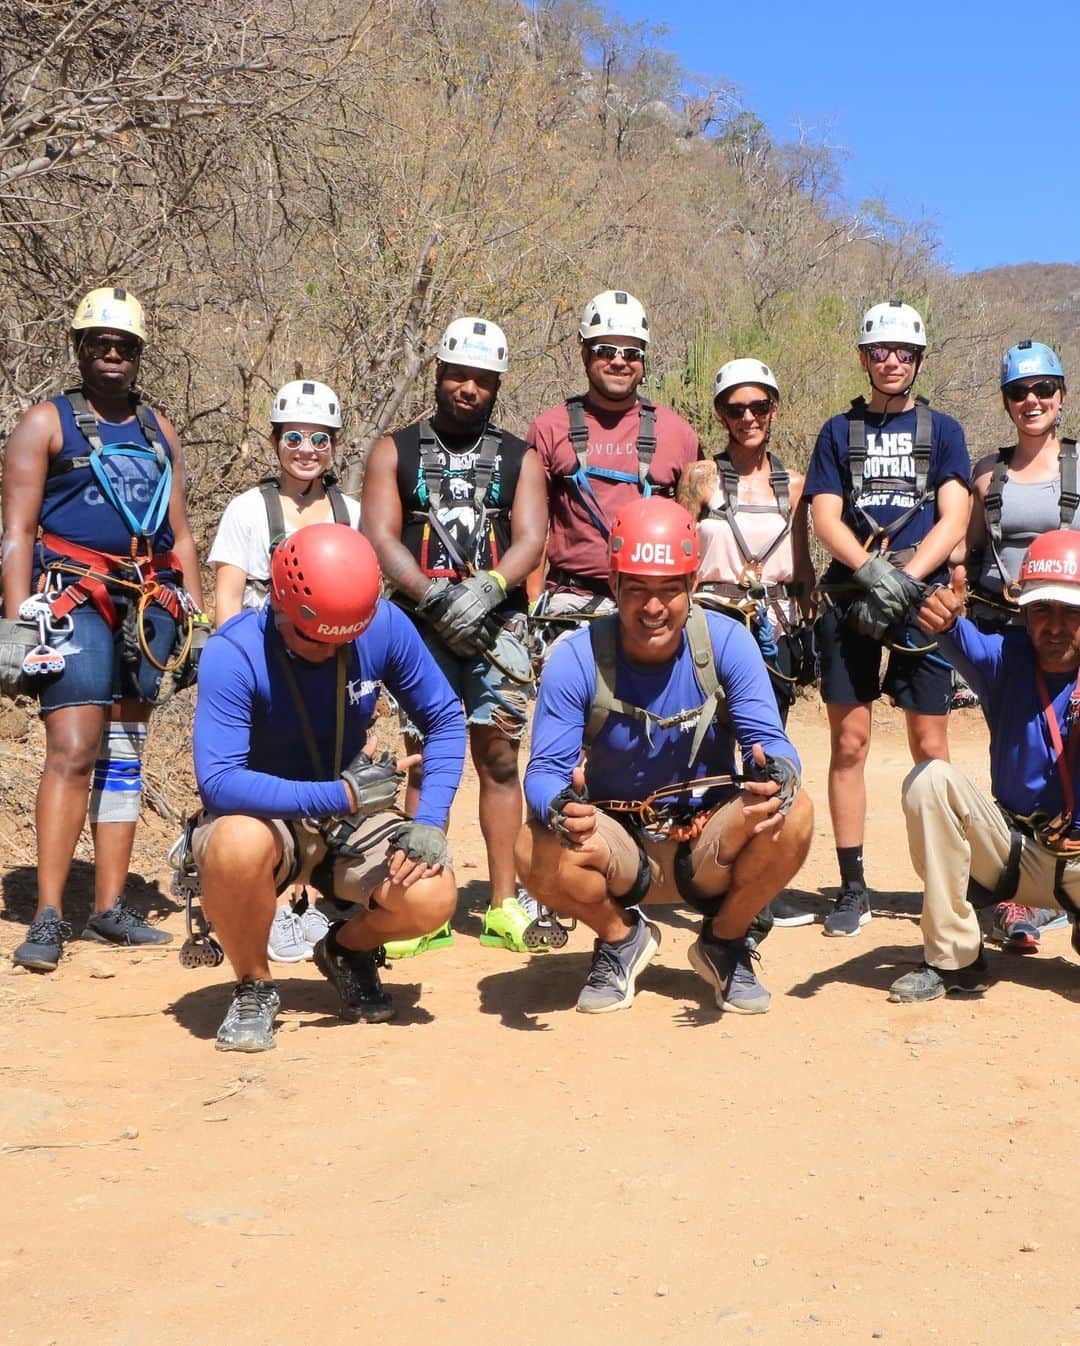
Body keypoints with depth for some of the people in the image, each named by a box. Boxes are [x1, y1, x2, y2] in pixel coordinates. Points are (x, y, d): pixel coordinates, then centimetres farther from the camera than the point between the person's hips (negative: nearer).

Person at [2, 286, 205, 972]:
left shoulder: (159, 431, 18)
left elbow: (180, 532, 20)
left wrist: (197, 613, 13)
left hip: (150, 600, 5)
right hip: (73, 599, -5)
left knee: (126, 751, 6)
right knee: (74, 749, -15)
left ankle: (111, 908, 11)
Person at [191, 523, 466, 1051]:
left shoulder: (384, 627, -14)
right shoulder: (233, 654, -25)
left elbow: (444, 719, -3)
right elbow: (217, 781, -33)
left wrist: (429, 823, -16)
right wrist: (341, 795, -35)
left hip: (350, 821, 3)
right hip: (263, 815, -3)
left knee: (432, 898, -23)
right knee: (239, 844, -38)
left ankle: (348, 949, 15)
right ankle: (253, 987, -7)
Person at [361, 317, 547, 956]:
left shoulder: (520, 458, 15)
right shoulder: (396, 450, 12)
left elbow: (531, 538, 1)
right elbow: (380, 538, 0)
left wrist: (488, 588, -19)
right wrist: (434, 597, -15)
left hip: (498, 619, 1)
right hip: (421, 621, -1)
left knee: (499, 758, -1)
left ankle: (504, 905, 3)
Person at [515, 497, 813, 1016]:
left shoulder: (727, 643, -12)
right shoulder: (576, 659, -14)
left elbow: (771, 742, -15)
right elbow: (544, 770, -18)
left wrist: (777, 773, -41)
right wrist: (558, 805, -43)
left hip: (708, 848, 1)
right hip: (617, 848, -1)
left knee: (794, 812, -28)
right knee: (536, 850, -31)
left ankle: (724, 942, 3)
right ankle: (621, 937, 5)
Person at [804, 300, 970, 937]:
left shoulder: (942, 430, 11)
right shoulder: (840, 431, 12)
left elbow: (954, 520, 0)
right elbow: (826, 518, 1)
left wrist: (907, 578, -15)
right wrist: (874, 570, -16)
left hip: (922, 600, -1)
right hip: (851, 600, 1)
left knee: (930, 747, -1)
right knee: (850, 745, 0)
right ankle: (853, 888, 7)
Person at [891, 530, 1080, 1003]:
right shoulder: (1009, 658, -5)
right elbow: (969, 645, -29)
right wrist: (945, 622, -51)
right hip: (1015, 853, 2)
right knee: (930, 779, -24)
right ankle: (953, 960, -17)